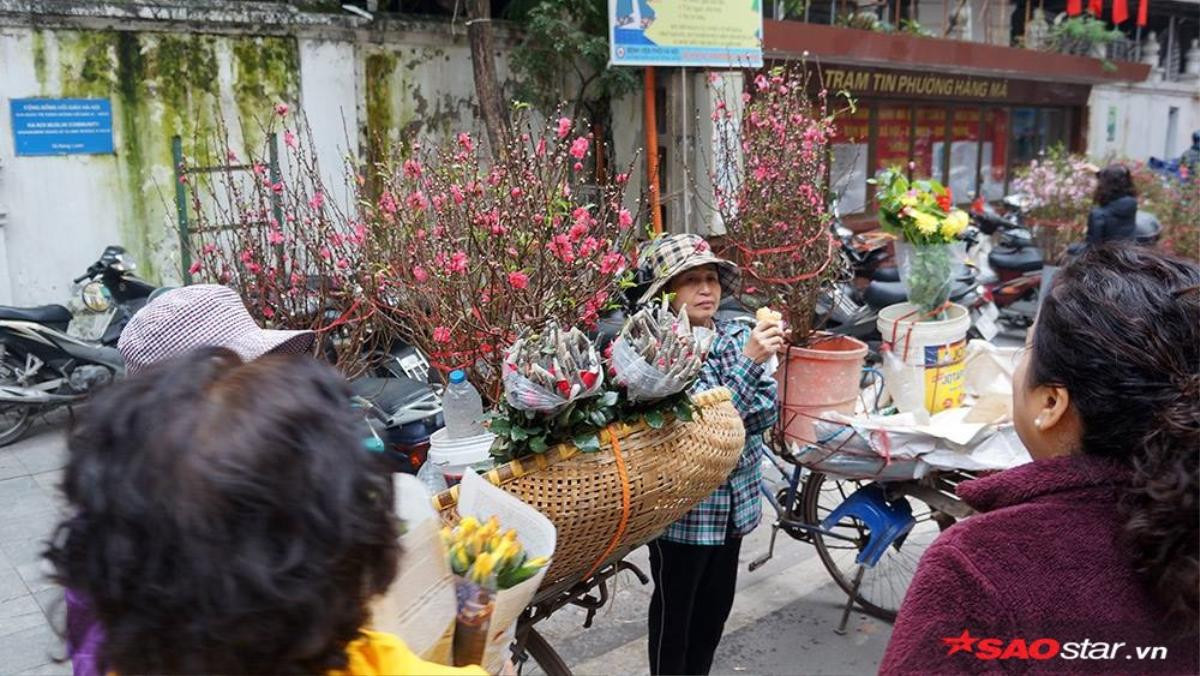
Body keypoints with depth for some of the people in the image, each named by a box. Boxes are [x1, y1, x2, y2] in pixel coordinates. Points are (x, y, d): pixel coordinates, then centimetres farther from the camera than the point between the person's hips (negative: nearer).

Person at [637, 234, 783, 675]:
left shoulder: (739, 336, 0)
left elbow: (766, 413, -2)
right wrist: (748, 361, -29)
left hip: (735, 501, 6)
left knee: (716, 605, 21)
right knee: (675, 609, 13)